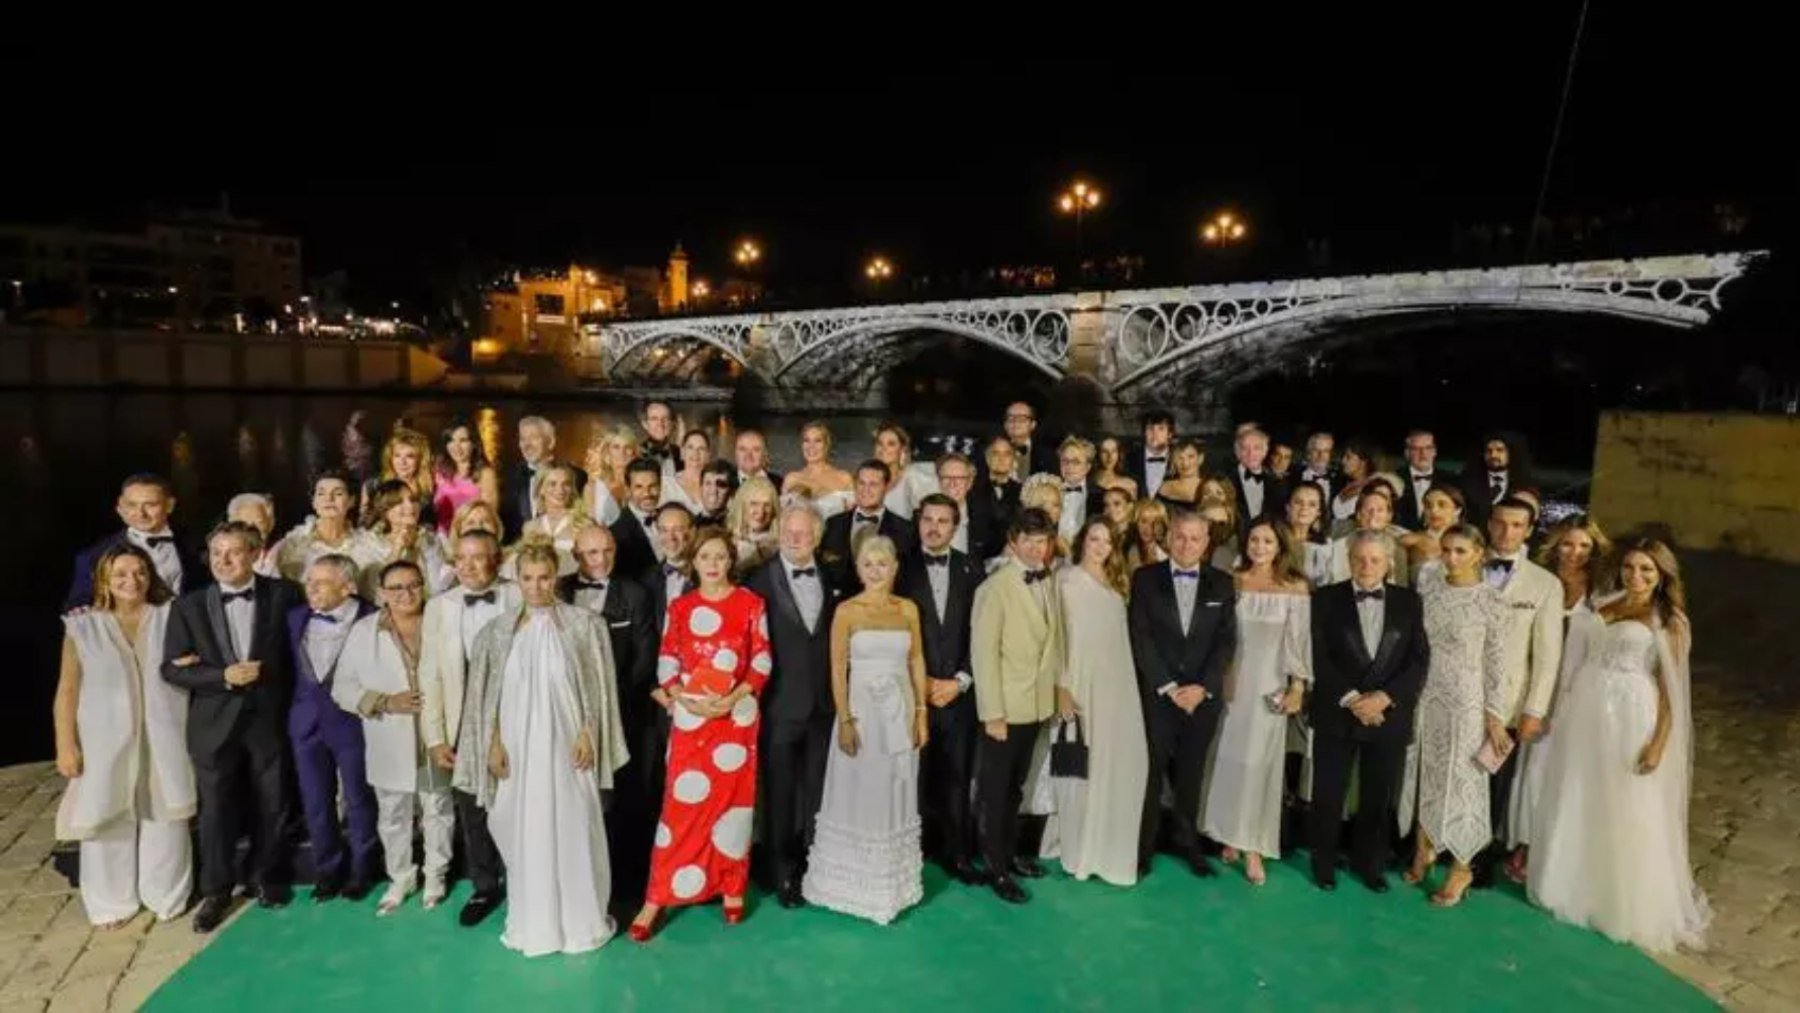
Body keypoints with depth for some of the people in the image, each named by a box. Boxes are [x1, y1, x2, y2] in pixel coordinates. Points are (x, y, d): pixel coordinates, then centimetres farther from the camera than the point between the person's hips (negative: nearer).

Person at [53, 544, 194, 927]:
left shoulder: (171, 618, 2)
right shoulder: (83, 627, -1)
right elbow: (68, 690, -1)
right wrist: (66, 745, -4)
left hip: (163, 740, 1)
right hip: (106, 742, 0)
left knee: (164, 819, 9)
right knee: (107, 821, 8)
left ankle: (167, 896, 25)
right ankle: (112, 903, 26)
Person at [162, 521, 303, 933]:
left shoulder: (283, 595, -3)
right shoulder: (189, 605, 0)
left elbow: (297, 647, -3)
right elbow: (172, 668, -1)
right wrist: (223, 676, -17)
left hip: (269, 719, 0)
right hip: (215, 723, 0)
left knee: (273, 807, 12)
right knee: (216, 811, 8)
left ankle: (268, 877, 32)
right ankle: (215, 891, 26)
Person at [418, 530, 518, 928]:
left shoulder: (522, 598, -6)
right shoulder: (438, 606, 2)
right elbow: (430, 675, 3)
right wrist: (435, 738, -2)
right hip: (465, 724, 3)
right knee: (471, 812, 13)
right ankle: (484, 887, 32)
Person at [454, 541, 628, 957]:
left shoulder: (583, 624, -4)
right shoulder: (500, 629, 3)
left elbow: (598, 685, -3)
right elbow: (490, 693, 6)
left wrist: (587, 735, -8)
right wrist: (494, 743, 0)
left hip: (565, 743, -2)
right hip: (518, 745, 2)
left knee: (572, 829, 4)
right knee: (525, 833, 10)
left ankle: (579, 919, 20)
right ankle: (532, 921, 25)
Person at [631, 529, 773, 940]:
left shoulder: (751, 603, 0)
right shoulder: (680, 607, 5)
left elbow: (763, 662, -3)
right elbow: (667, 663, 4)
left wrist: (730, 700, -14)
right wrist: (684, 700, -12)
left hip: (737, 715, 0)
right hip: (690, 716, 1)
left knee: (734, 800, 7)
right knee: (682, 804, 1)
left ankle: (733, 888, 22)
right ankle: (656, 899, 10)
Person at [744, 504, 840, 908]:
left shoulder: (832, 582, 4)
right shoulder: (761, 580, -8)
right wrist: (755, 695, -12)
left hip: (823, 704, 3)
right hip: (781, 704, -3)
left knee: (817, 794, 13)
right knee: (780, 793, 9)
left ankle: (814, 867, 28)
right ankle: (783, 873, 24)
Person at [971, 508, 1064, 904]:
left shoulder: (1048, 585, 4)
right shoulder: (994, 587, -17)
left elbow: (1054, 640, 9)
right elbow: (983, 653, -18)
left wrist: (1059, 686, 3)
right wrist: (993, 714, -18)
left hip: (1036, 705, 6)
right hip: (1004, 708, -6)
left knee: (1015, 787, 21)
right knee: (995, 791, 9)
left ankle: (1009, 852, 37)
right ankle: (996, 867, 23)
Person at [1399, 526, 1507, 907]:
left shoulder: (1490, 601, -11)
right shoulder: (1428, 583, -2)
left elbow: (1496, 662, -7)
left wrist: (1495, 717, -6)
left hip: (1464, 701, -4)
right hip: (1425, 696, 4)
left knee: (1459, 781, 7)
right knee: (1423, 776, 15)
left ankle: (1461, 869, 24)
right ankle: (1424, 850, 34)